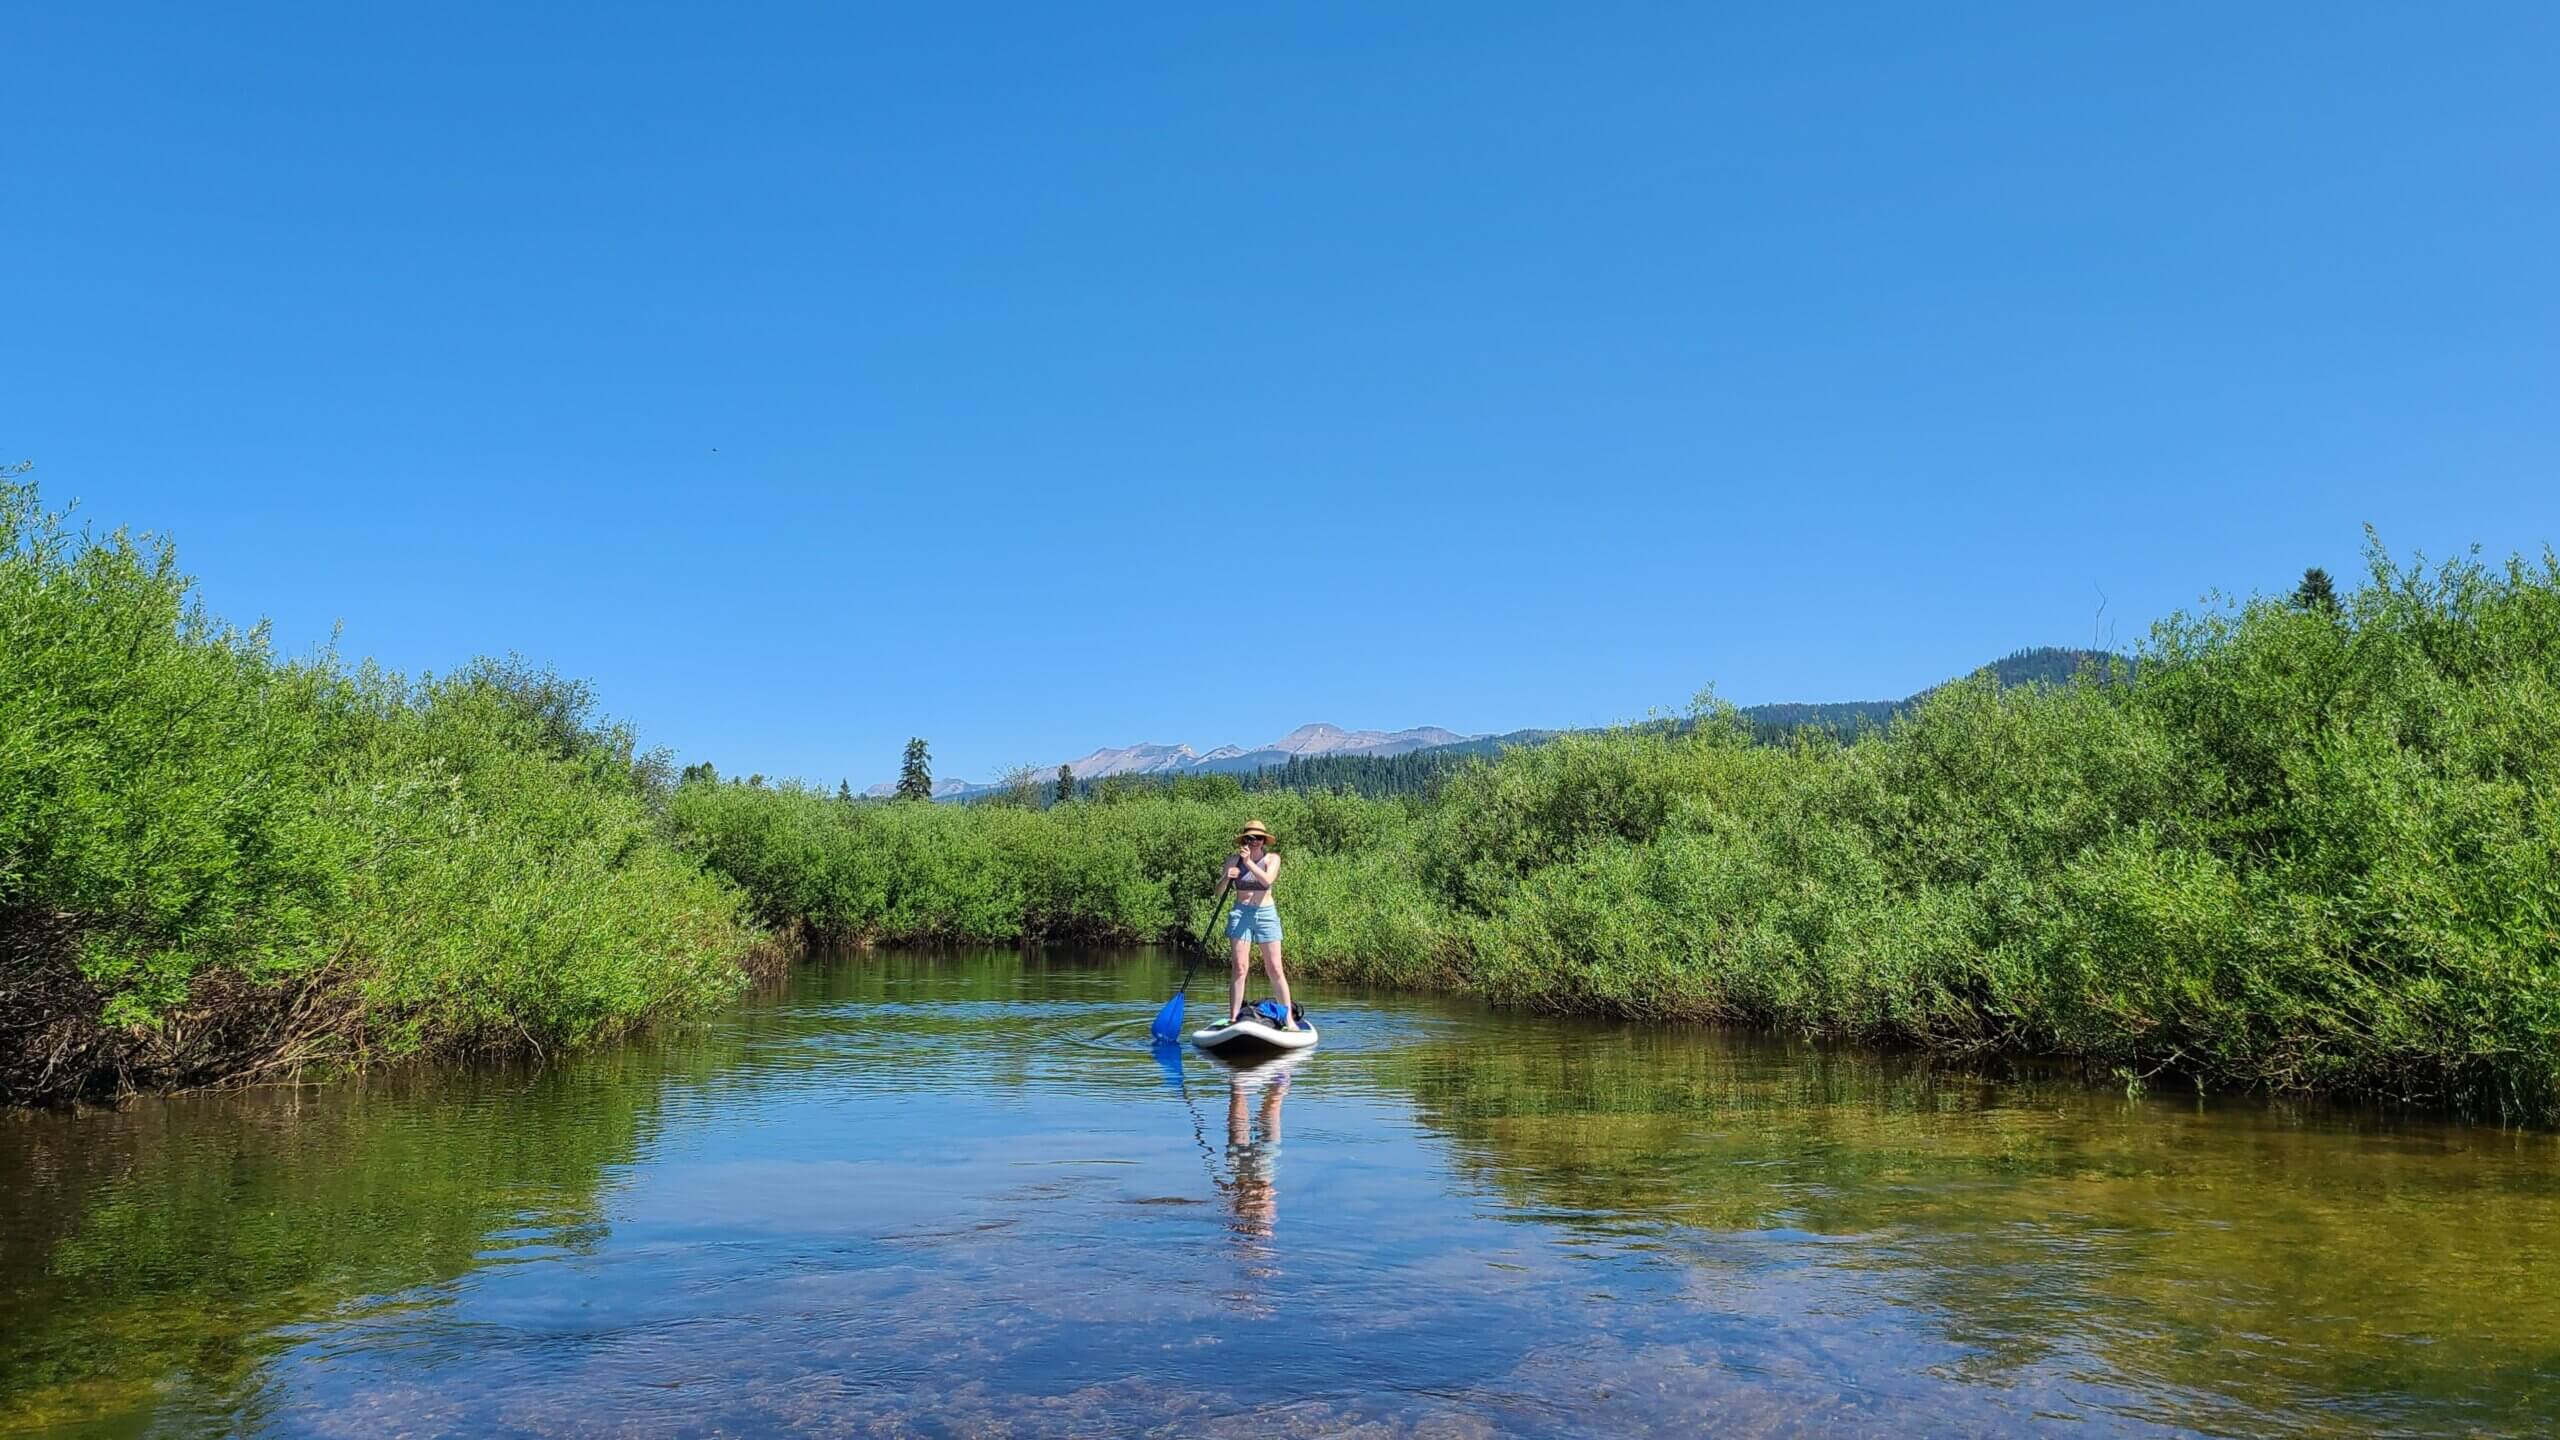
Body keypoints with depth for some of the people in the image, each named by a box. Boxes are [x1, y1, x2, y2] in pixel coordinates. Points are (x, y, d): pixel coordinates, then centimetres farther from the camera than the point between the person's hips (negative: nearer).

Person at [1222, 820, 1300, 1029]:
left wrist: (1249, 862, -28)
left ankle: (1289, 1017, 6)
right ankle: (1233, 1018, -4)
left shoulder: (1272, 858, 1)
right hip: (1241, 914, 0)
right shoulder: (1234, 860, 2)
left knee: (1275, 969, 0)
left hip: (1266, 913, 0)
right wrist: (1227, 879, -21)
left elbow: (1267, 880, -18)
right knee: (1240, 967, -6)